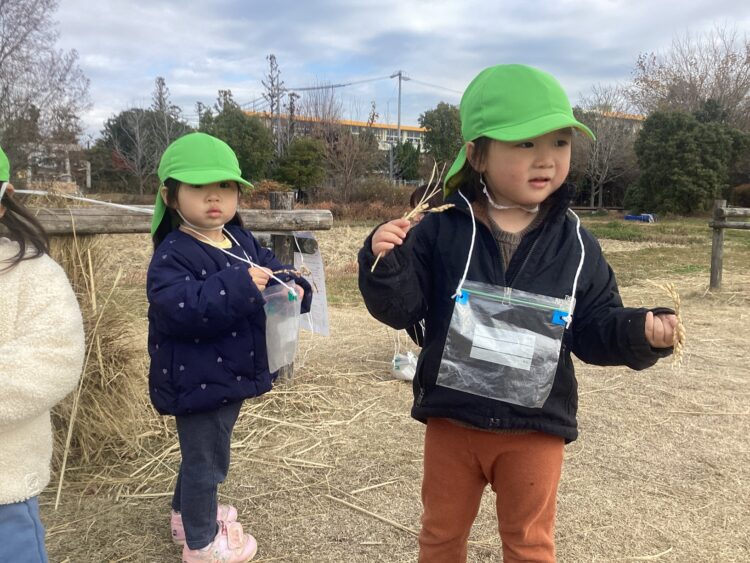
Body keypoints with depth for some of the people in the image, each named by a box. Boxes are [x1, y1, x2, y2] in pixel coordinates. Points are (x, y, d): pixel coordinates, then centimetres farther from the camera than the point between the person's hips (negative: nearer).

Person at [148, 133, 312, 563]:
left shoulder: (243, 241, 4)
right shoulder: (173, 254, -21)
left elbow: (272, 267, 11)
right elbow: (180, 308, -34)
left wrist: (293, 287, -12)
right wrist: (239, 285, -38)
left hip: (231, 374, 8)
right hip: (198, 380, -8)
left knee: (203, 455, 27)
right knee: (206, 459, 8)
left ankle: (187, 512, 51)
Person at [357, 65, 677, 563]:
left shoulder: (576, 245, -5)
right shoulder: (440, 233, -10)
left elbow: (594, 329, 0)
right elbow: (399, 309, -10)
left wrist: (641, 332, -18)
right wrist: (386, 261, -28)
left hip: (534, 430, 1)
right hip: (451, 420, 0)